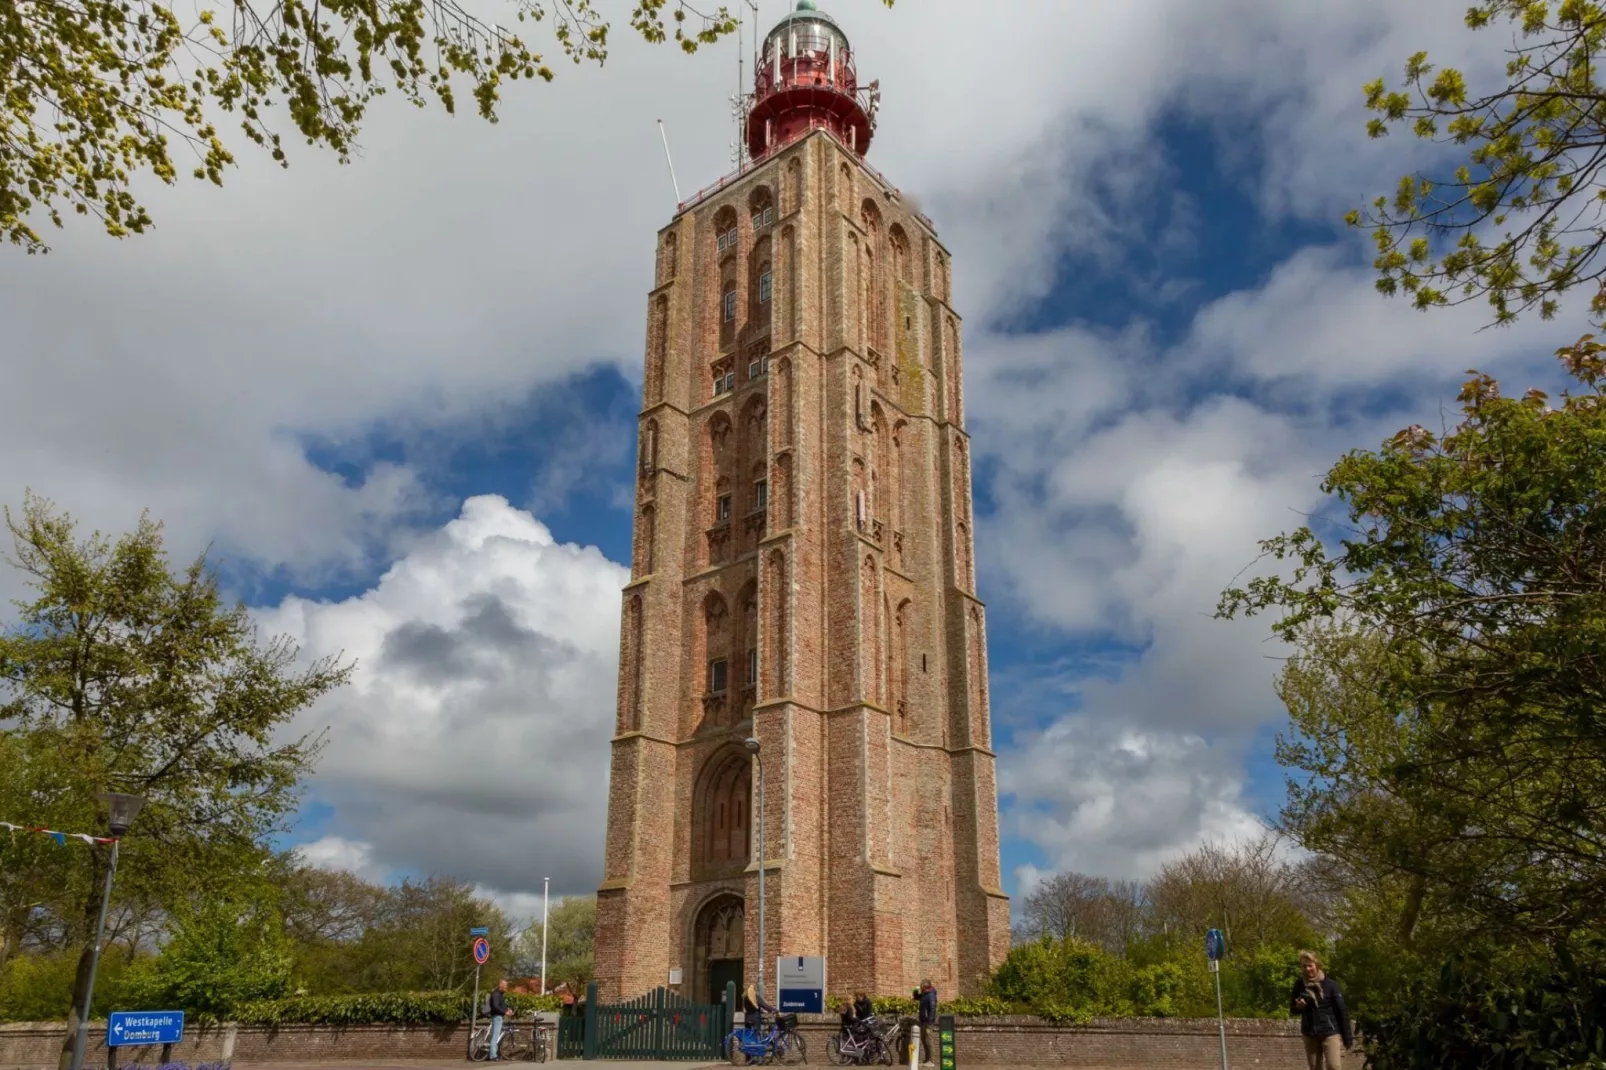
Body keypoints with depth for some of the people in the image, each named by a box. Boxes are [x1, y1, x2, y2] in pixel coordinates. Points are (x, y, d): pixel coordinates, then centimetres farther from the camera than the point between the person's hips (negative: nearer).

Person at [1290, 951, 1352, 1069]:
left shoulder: (1330, 984, -8)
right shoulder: (1299, 985, 1)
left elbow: (1342, 1010, -5)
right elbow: (1292, 1009, 11)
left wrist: (1347, 1036, -6)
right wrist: (1298, 1007, -13)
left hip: (1330, 1032, -3)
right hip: (1309, 1033, 3)